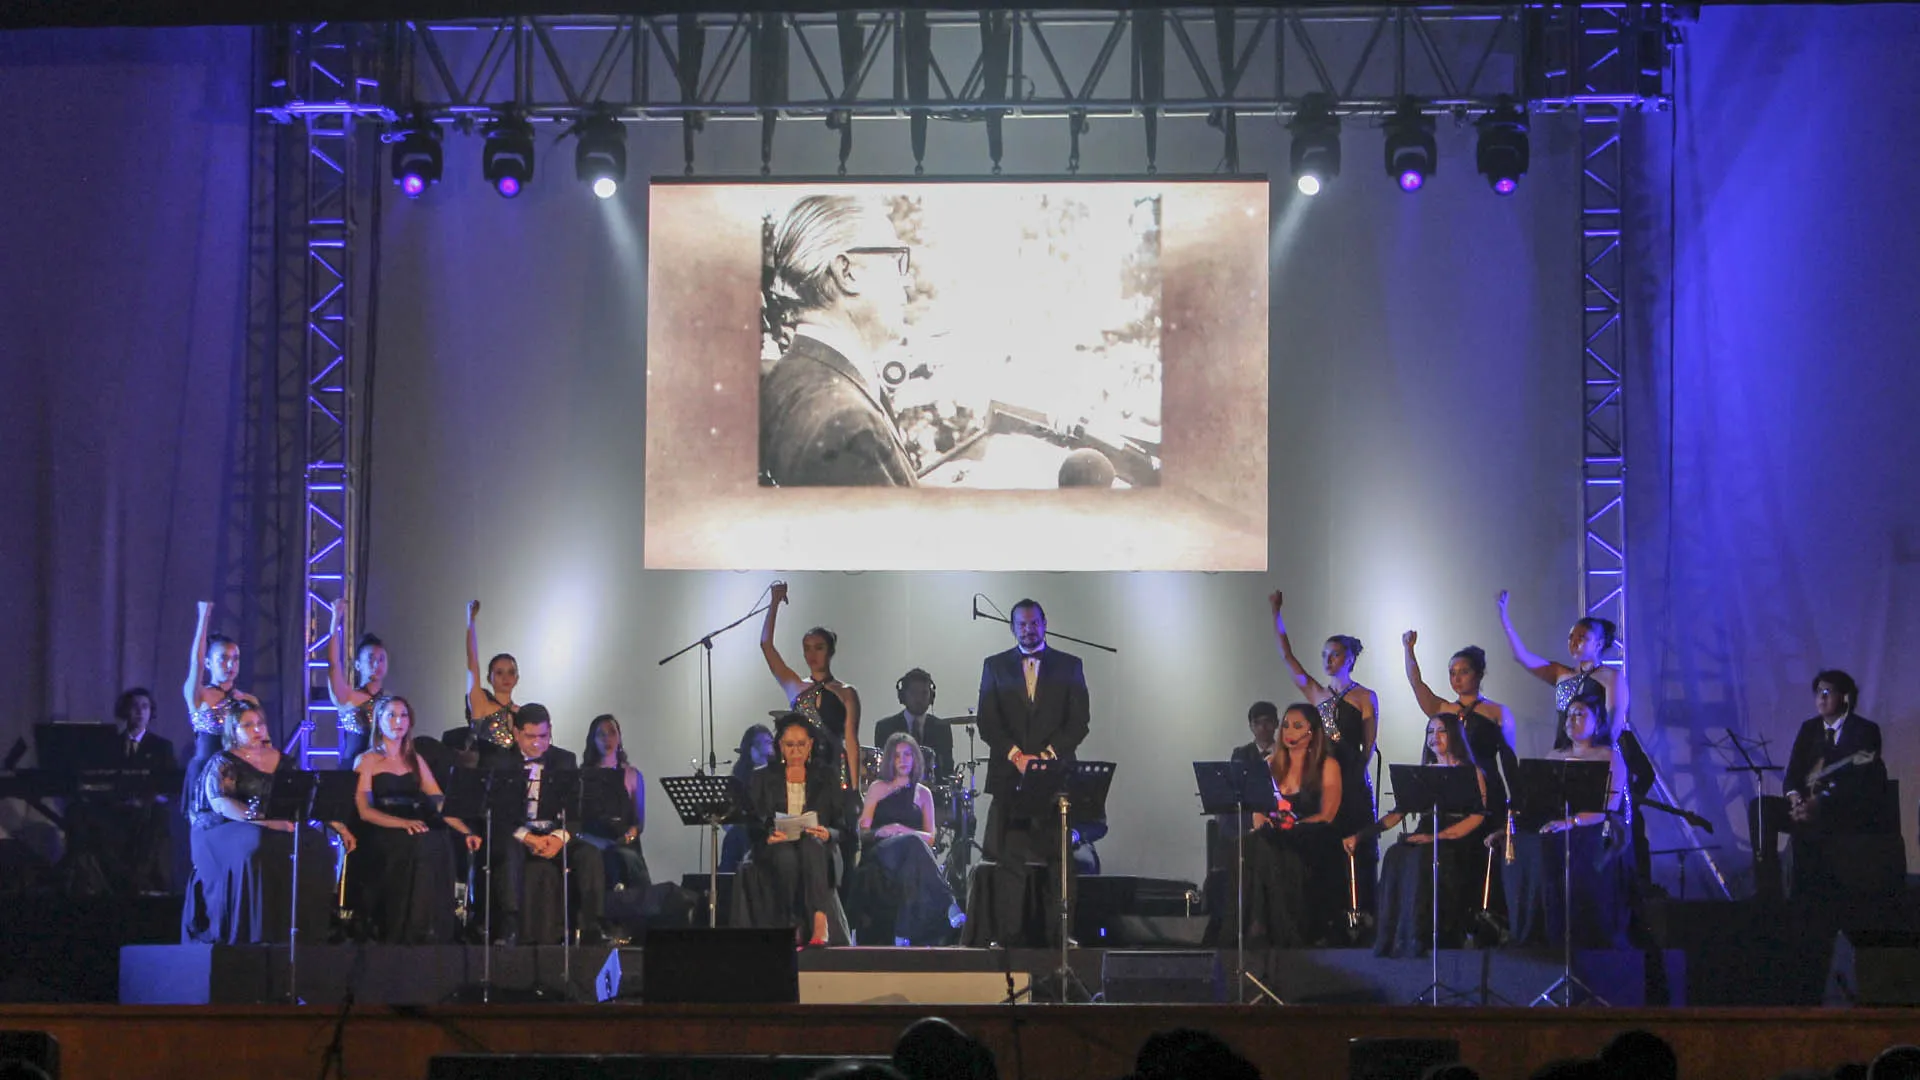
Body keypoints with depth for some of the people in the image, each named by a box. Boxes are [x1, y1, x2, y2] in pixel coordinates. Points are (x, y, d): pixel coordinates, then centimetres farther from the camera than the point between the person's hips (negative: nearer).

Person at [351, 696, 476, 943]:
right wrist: (403, 823, -20)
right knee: (421, 847, -35)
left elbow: (440, 802, 16)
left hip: (416, 834, 4)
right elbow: (365, 811, -4)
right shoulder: (366, 761, 9)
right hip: (378, 840, -4)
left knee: (439, 846, -32)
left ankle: (431, 932, -29)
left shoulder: (415, 761, 23)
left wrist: (466, 832, 0)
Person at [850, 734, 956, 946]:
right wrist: (881, 831, -12)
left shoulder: (923, 793, 21)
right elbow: (863, 829, 11)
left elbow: (930, 838, 11)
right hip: (880, 854, -2)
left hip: (911, 856, 2)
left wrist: (907, 832, -9)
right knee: (913, 845, -38)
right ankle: (945, 906, -50)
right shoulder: (878, 788, 19)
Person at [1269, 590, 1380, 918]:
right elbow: (1287, 655, 12)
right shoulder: (1317, 694, 14)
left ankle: (1361, 915, -5)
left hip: (1353, 780, -4)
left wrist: (1358, 770, -11)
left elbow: (1369, 744, 1)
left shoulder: (1365, 697, 3)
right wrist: (1276, 613, 8)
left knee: (1356, 849, -6)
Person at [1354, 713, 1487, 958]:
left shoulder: (1472, 773, 9)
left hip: (1455, 846, -4)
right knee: (1396, 856, -31)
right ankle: (1394, 940, -32)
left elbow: (1477, 817, -6)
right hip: (1422, 841, 4)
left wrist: (1435, 837, -19)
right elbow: (1399, 813, 17)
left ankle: (1416, 940, -37)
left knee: (1421, 858, -36)